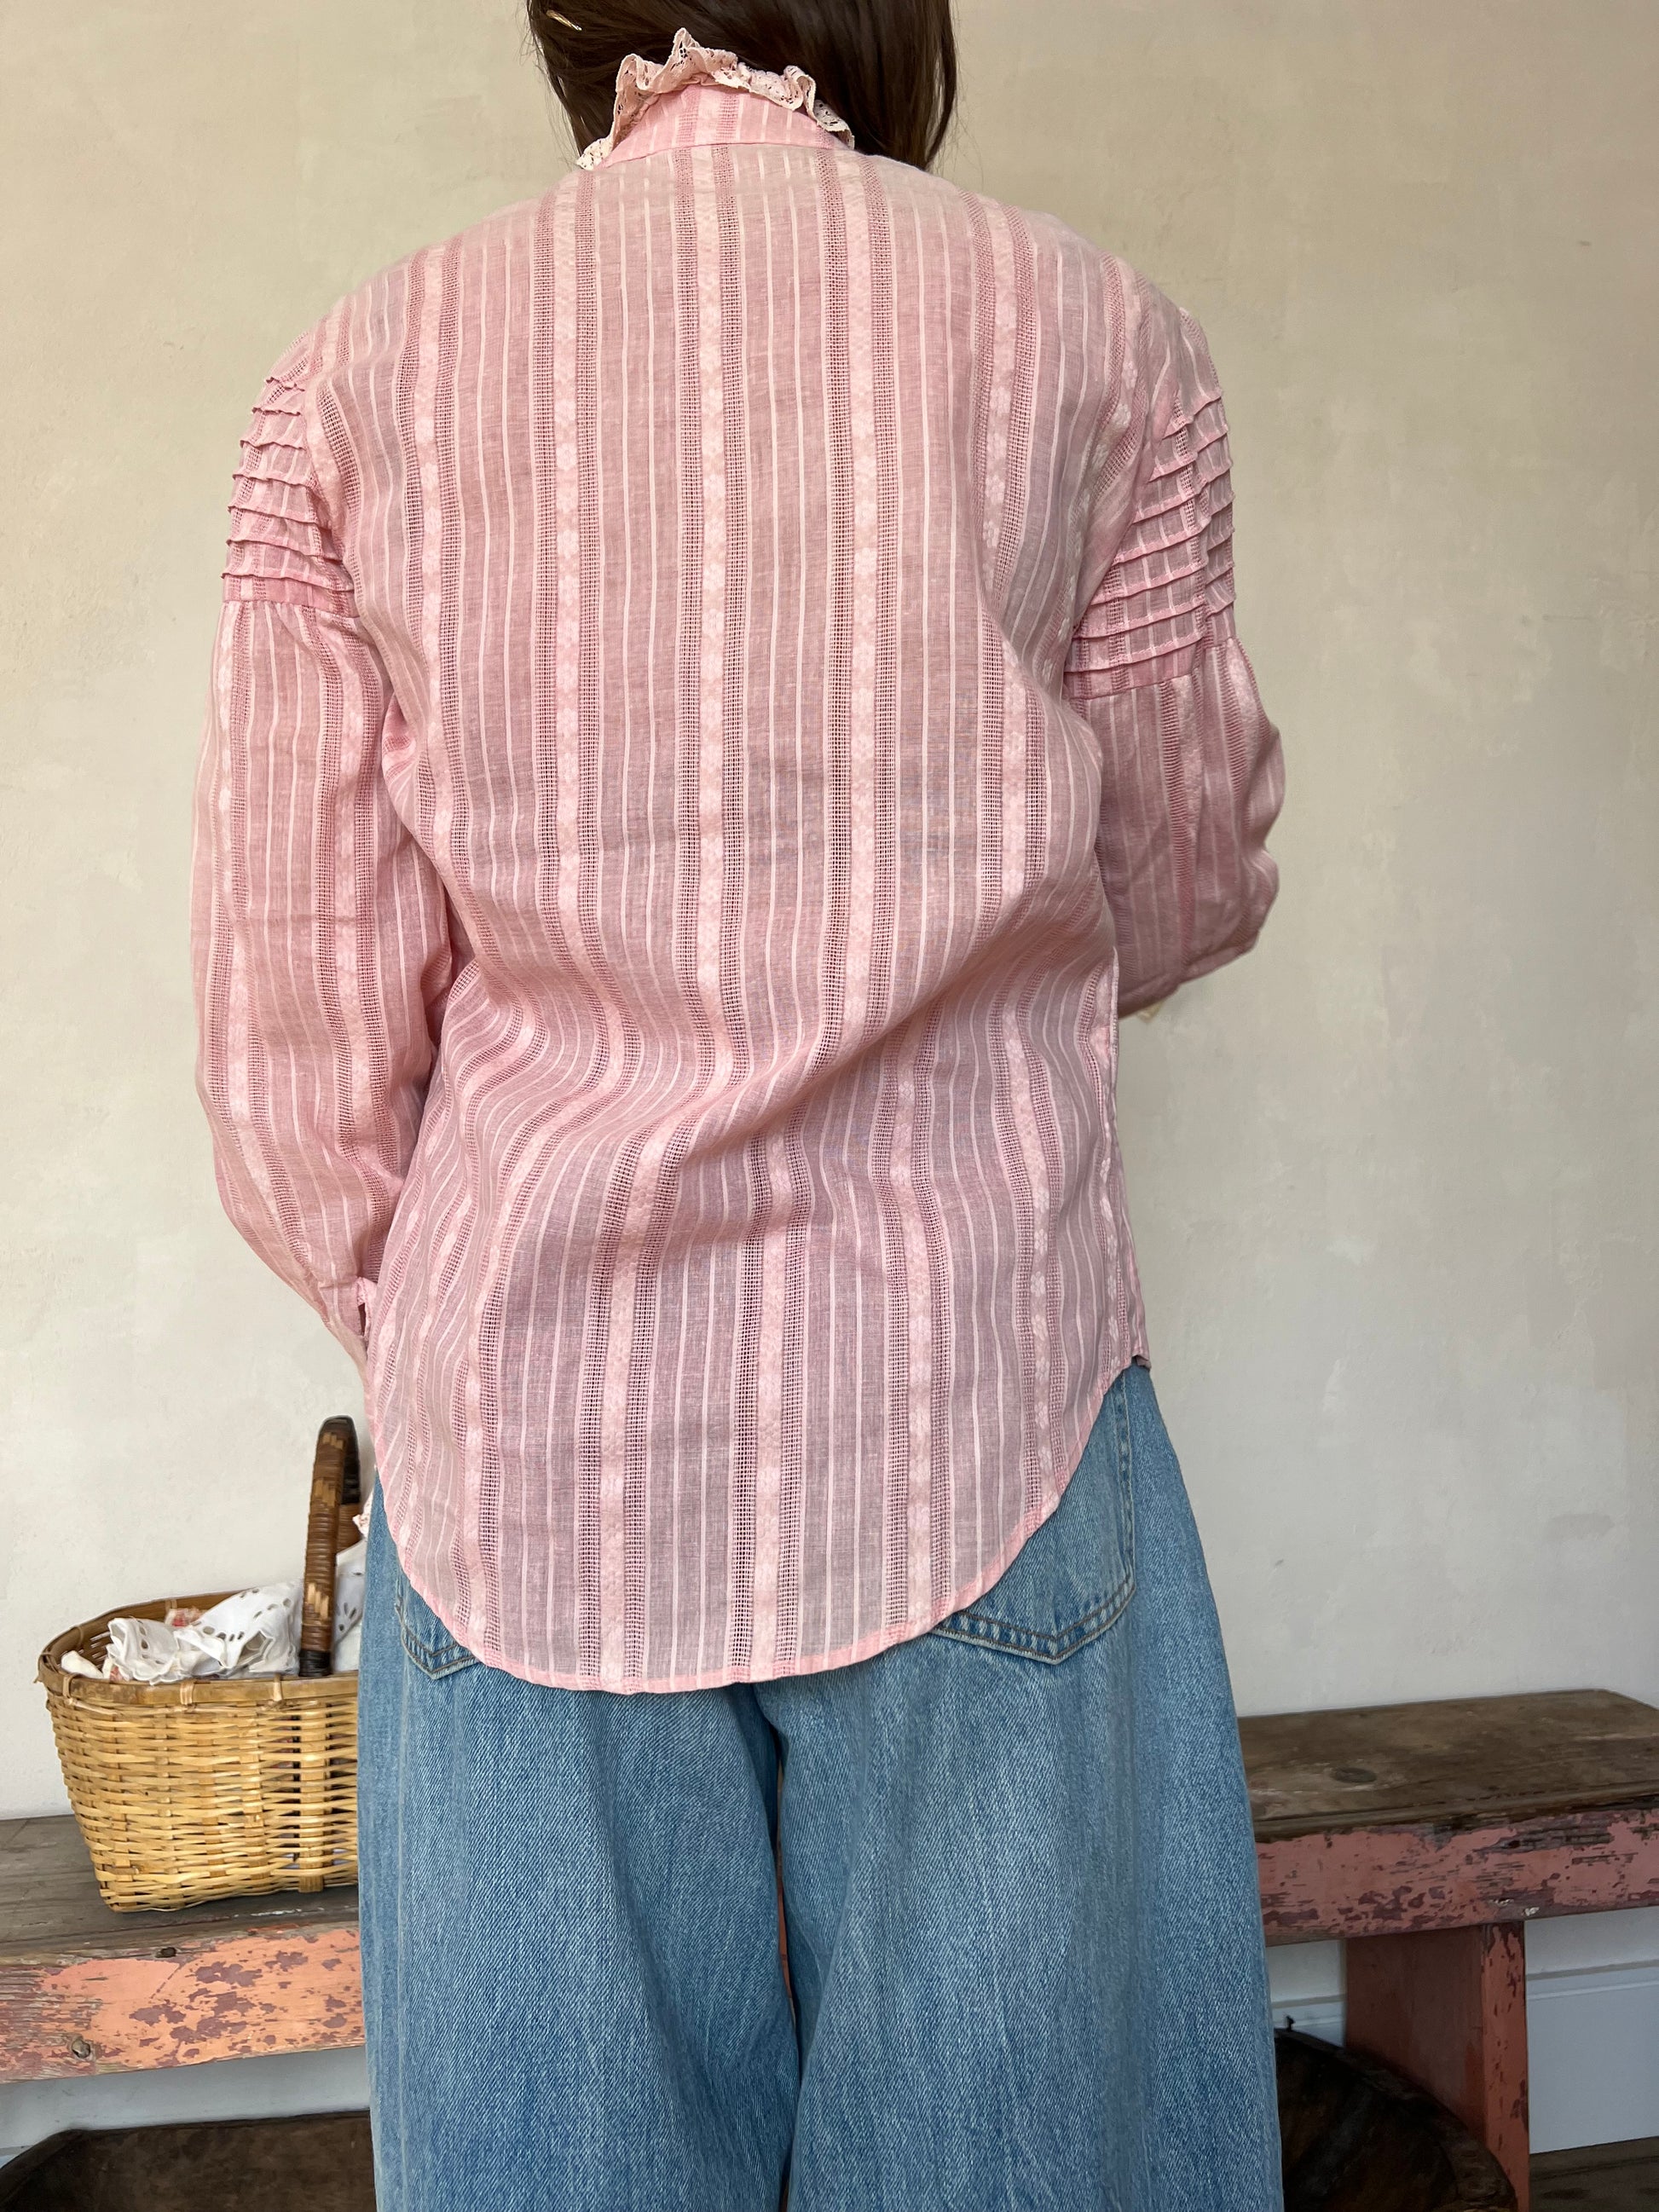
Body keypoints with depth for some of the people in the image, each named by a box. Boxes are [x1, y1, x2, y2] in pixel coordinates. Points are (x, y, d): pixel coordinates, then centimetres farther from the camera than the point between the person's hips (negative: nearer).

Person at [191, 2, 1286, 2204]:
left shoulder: (358, 381, 2)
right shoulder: (1096, 334, 0)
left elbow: (296, 1036, 1)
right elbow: (1184, 888, 9)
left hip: (526, 1454, 2)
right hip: (976, 1428, -1)